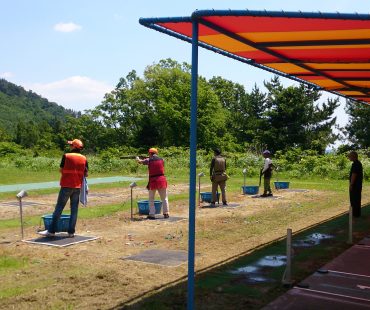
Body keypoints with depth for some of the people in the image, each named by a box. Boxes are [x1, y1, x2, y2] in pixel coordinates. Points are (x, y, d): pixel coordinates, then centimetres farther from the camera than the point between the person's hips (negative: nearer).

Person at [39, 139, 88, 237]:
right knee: (74, 209, 7)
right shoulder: (84, 158, 2)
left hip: (66, 186, -3)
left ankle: (51, 231, 4)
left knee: (59, 208, 2)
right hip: (77, 187, 3)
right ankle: (71, 232, 8)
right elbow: (86, 174, 4)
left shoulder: (66, 156, -6)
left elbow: (61, 170, -1)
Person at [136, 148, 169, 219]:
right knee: (164, 198, 12)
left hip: (153, 180, -2)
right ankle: (166, 213, 10)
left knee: (151, 199, 11)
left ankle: (152, 214, 8)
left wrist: (137, 158, 31)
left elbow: (140, 161, 6)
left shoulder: (149, 160, -4)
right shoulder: (161, 160, 4)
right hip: (162, 180, 2)